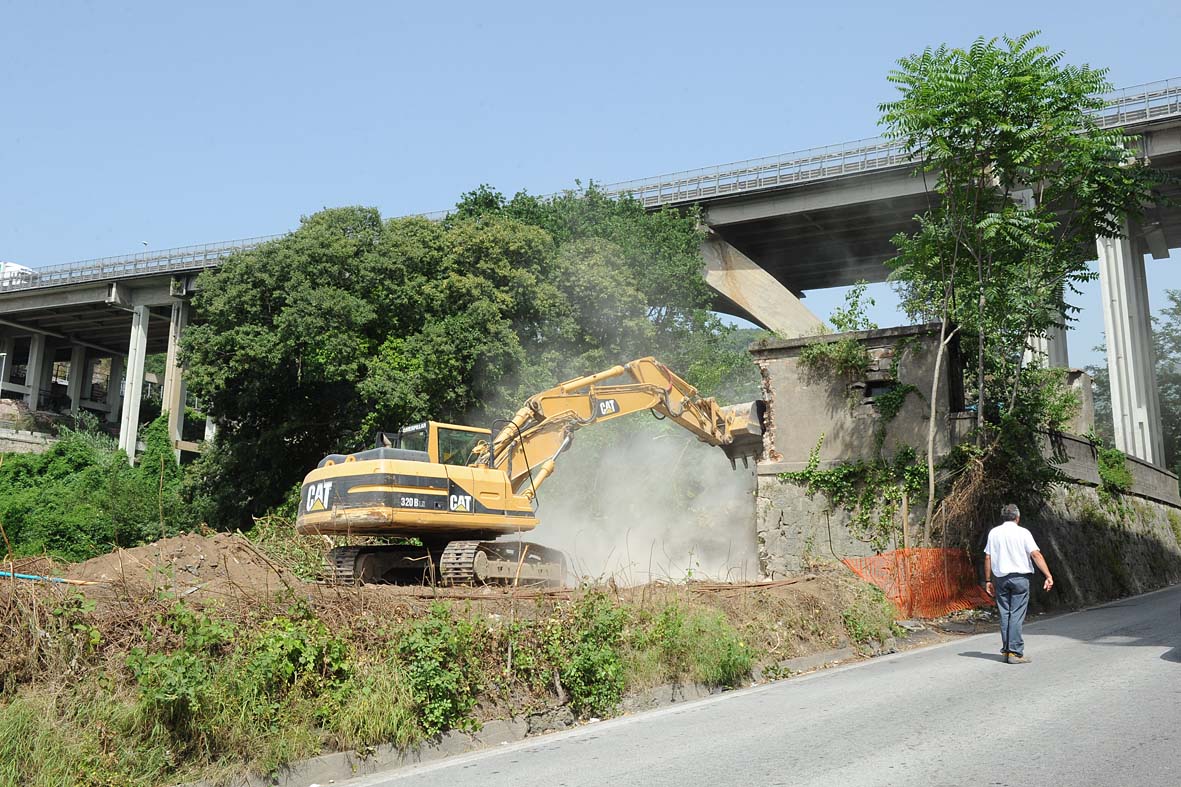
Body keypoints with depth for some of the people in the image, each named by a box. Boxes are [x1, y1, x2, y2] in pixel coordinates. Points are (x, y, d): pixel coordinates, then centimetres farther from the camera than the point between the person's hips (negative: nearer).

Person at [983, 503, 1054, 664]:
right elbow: (1036, 555, -13)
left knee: (1005, 615, 10)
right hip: (1020, 577, -3)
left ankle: (1006, 650, 12)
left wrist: (988, 580, 11)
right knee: (1016, 616, -3)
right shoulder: (1023, 533, -5)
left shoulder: (994, 533, 6)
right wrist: (1048, 576, -14)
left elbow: (987, 558, 5)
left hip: (1000, 578, 4)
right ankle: (1015, 652, -5)